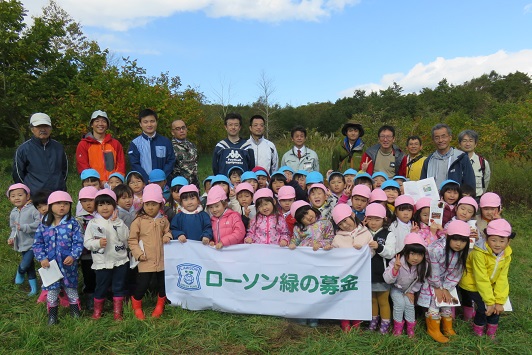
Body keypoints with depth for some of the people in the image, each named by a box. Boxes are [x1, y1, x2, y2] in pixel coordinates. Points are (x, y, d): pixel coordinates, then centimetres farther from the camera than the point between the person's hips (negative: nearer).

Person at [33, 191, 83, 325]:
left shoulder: (72, 223, -7)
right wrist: (42, 258, -7)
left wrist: (73, 256, -20)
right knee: (51, 289, 13)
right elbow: (37, 244, 3)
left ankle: (75, 309, 32)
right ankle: (52, 314, 29)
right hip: (50, 264, 2)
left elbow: (78, 242, -9)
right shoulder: (44, 225, -1)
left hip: (68, 263, -1)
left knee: (71, 287, 13)